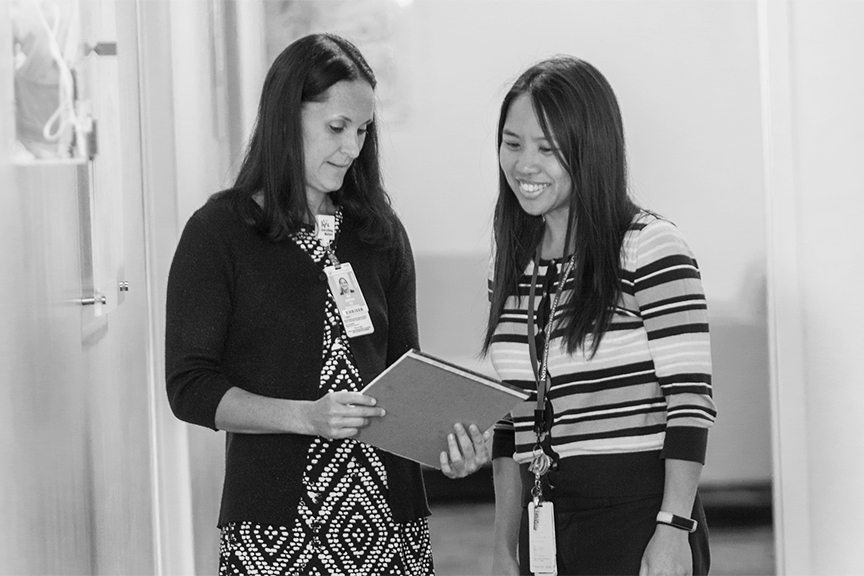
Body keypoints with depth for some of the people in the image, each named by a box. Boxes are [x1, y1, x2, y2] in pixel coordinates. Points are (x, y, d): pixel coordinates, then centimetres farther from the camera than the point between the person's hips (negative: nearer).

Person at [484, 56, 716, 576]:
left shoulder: (650, 248, -8)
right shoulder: (514, 268, 10)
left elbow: (691, 401, -12)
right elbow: (512, 424, 13)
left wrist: (673, 532, -18)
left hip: (637, 520, -5)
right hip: (544, 533, 6)